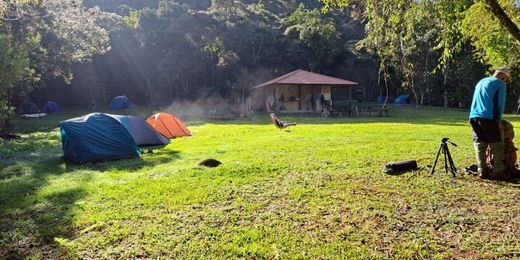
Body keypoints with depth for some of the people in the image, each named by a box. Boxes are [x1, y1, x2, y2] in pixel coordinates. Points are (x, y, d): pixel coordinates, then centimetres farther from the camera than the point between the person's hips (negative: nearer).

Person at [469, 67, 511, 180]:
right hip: (489, 117, -6)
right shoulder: (500, 83, 5)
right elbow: (500, 104, -1)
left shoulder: (481, 82, 24)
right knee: (497, 146, 2)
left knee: (479, 145, 6)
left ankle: (482, 171, 4)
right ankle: (498, 172, -1)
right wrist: (499, 119, 11)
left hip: (474, 116, 6)